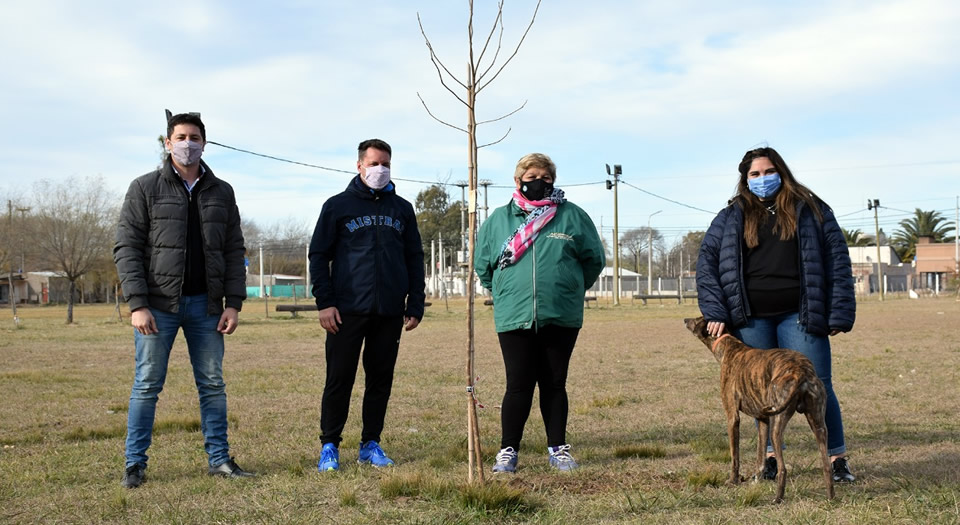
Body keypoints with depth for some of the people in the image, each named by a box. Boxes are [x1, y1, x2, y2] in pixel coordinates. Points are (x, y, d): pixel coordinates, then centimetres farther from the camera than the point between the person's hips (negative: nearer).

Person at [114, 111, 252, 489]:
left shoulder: (221, 192, 9)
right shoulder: (145, 189, 0)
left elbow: (234, 251, 8)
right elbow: (126, 249, -5)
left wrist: (233, 302, -1)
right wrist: (137, 304, -13)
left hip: (205, 305, 3)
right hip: (158, 305, -3)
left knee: (213, 385, 7)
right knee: (147, 385, 3)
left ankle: (219, 458, 16)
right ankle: (135, 463, 13)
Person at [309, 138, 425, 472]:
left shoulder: (402, 209, 14)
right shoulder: (338, 206, 5)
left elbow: (414, 259, 15)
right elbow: (319, 255, 3)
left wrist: (415, 304, 7)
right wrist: (324, 302, -7)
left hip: (390, 313, 3)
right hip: (347, 310, -3)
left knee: (381, 379, 7)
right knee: (339, 379, -1)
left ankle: (371, 444, 17)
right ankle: (329, 446, 9)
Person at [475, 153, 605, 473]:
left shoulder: (572, 216, 4)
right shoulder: (499, 219, 6)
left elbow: (593, 259, 10)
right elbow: (482, 264, 15)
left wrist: (570, 289, 11)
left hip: (562, 318, 1)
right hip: (514, 318, 0)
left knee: (555, 384, 9)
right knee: (518, 385, -1)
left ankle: (558, 447, 20)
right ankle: (508, 450, 9)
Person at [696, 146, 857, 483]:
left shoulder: (810, 211, 7)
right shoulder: (731, 218, 11)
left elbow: (838, 261, 4)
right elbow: (706, 262, 7)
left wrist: (839, 314, -4)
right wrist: (715, 313, -5)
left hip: (798, 316, -2)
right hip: (750, 319, 2)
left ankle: (837, 458, 6)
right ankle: (771, 457, 17)